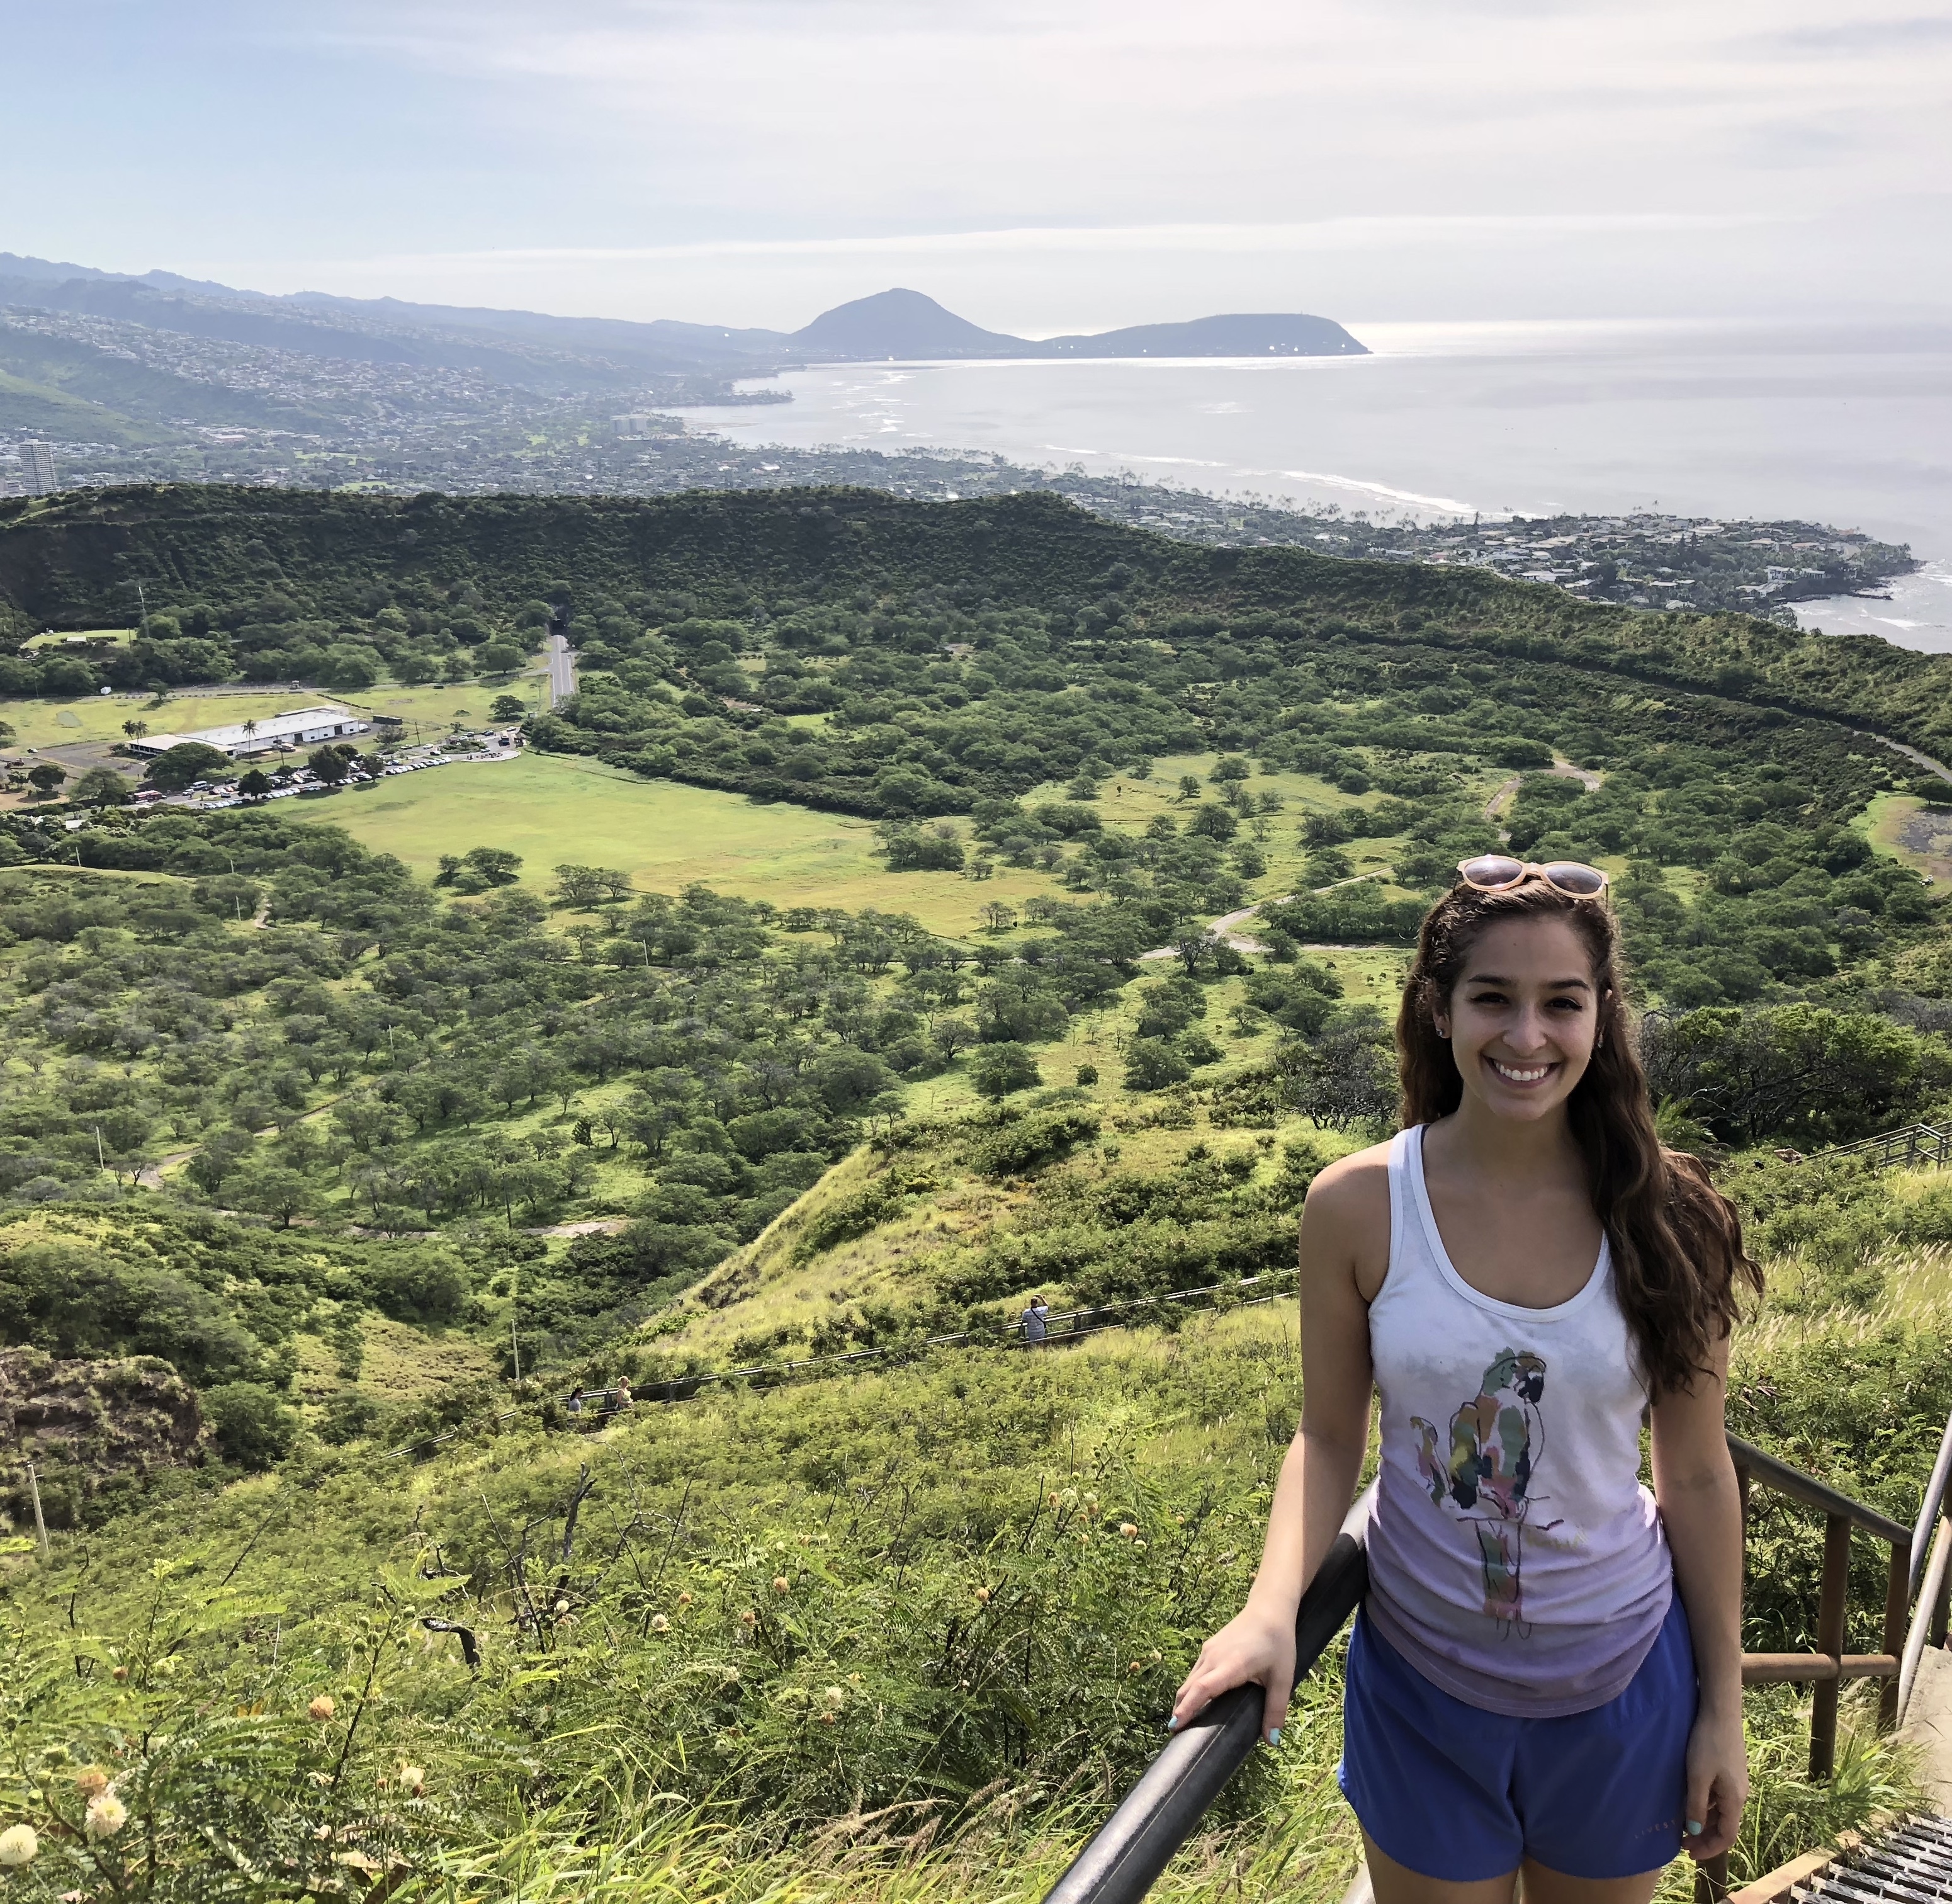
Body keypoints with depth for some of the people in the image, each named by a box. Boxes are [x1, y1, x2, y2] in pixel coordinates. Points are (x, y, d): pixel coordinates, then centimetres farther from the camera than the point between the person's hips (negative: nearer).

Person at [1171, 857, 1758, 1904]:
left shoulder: (1662, 1217, -14)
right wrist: (1269, 1609, -21)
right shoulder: (1355, 1207, -16)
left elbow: (1696, 1474, -4)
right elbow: (1329, 1437, -5)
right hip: (1421, 1676, -1)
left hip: (1619, 1683, 1)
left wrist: (1723, 1706, 2)